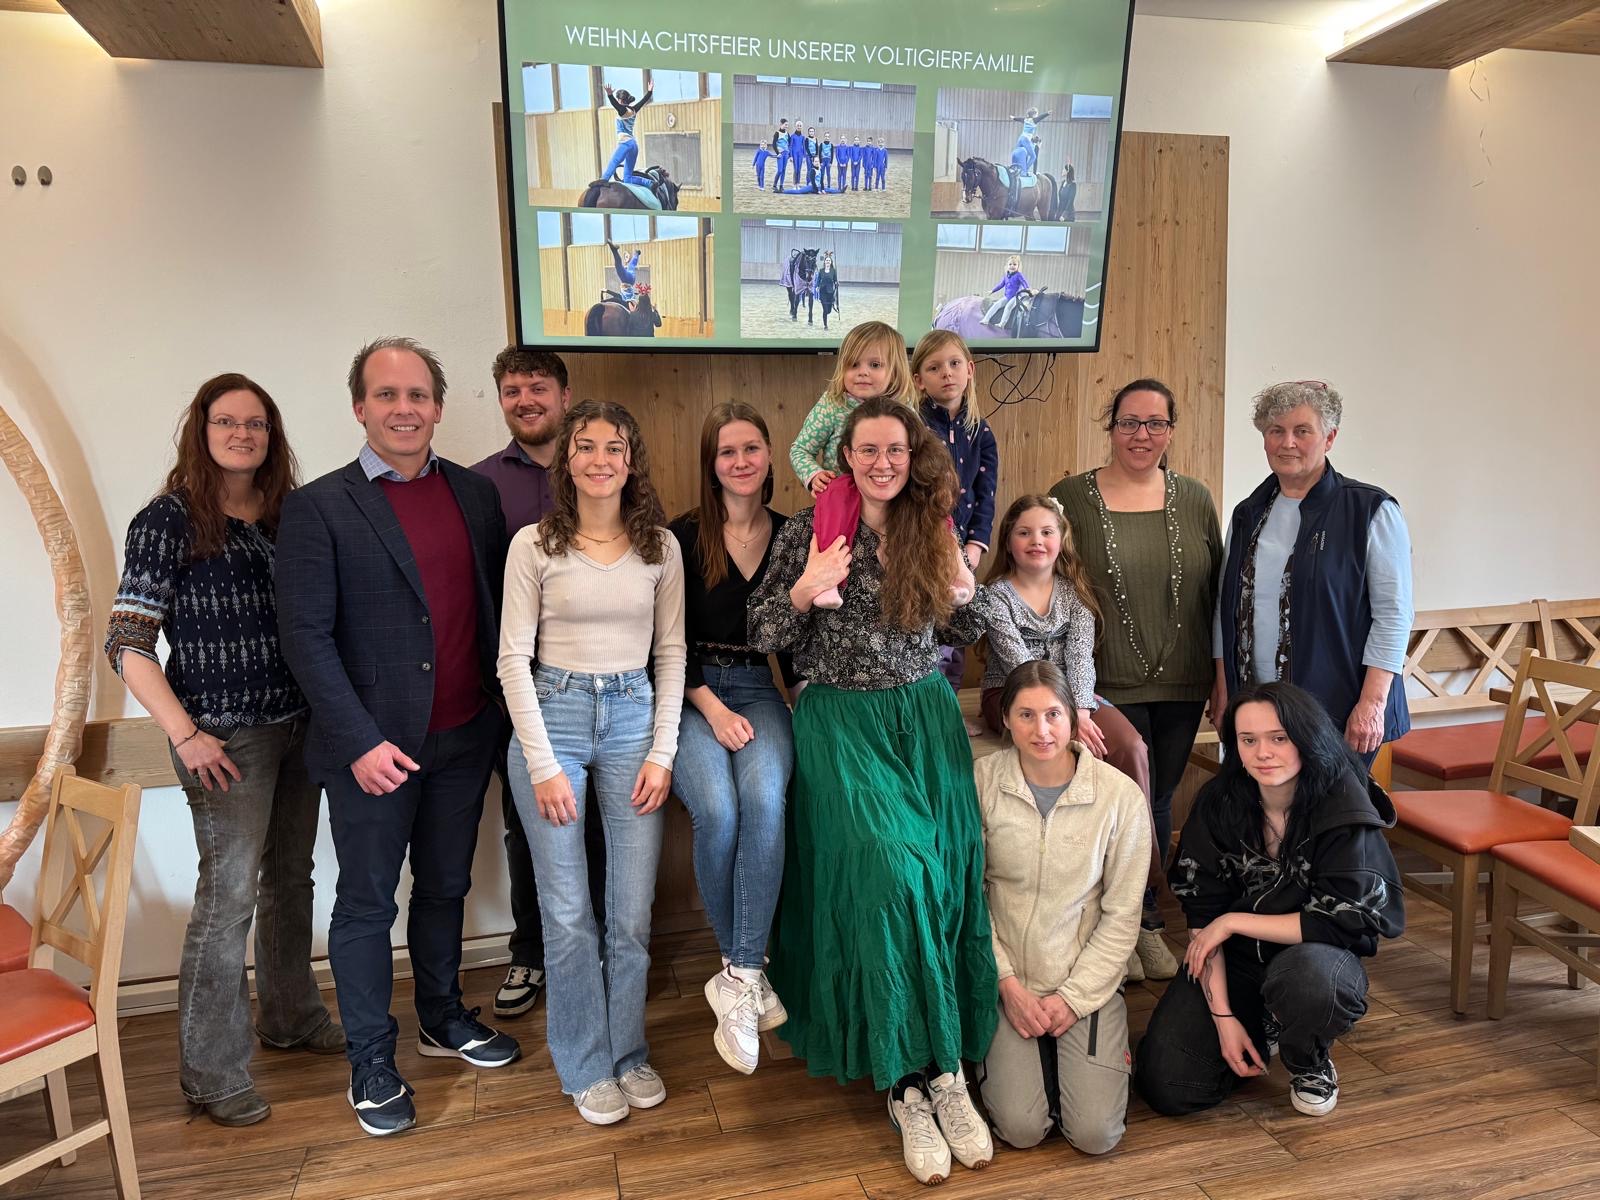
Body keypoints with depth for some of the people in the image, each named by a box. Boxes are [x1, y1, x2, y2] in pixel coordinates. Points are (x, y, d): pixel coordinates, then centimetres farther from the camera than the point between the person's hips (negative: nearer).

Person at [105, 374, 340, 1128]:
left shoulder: (289, 514, 5)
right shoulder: (168, 520, -7)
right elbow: (127, 641, -9)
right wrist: (185, 734, -15)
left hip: (300, 725, 5)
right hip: (226, 738, -5)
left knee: (290, 879, 16)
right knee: (229, 893, 0)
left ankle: (292, 1018, 35)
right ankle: (212, 1074, 15)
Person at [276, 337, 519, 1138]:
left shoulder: (475, 493, 4)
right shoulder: (319, 507, -8)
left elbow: (496, 603, 8)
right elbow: (306, 635, -12)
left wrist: (502, 707, 2)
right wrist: (361, 741, -17)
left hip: (464, 739, 4)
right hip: (373, 746, -4)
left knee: (445, 887, 20)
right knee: (366, 905, 11)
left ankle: (441, 1019, 40)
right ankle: (371, 1061, 29)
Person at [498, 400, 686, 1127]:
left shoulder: (660, 546, 3)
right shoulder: (534, 544, -3)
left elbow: (670, 651, 5)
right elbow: (514, 659, -4)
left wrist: (662, 752, -1)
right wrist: (543, 766, -9)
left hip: (634, 718, 2)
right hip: (553, 715, -1)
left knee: (633, 910, 6)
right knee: (567, 912, 6)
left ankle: (629, 1054, 28)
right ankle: (587, 1067, 25)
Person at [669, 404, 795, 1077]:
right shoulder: (684, 537, 0)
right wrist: (713, 708, -12)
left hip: (760, 689, 2)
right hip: (692, 693, -2)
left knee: (764, 797, -30)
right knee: (717, 808, -28)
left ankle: (738, 976, -21)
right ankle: (749, 971, -7)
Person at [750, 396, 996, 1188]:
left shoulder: (931, 529, 7)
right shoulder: (811, 530, -3)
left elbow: (963, 631, 15)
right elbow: (761, 637, -3)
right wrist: (806, 589, -20)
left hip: (926, 716, 4)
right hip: (840, 720, -3)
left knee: (944, 875, -5)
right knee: (889, 872, -16)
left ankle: (935, 1071, 10)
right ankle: (914, 1078, 0)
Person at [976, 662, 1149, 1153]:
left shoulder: (1120, 794, -12)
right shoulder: (982, 781, -11)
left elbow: (1122, 913, -5)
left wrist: (1074, 996, -8)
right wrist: (1007, 982, -9)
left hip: (1089, 978, 0)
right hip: (1007, 975, 0)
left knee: (1096, 1134, -9)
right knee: (1021, 1128, -10)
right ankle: (1005, 1051, 21)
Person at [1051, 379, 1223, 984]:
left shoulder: (1193, 498, 5)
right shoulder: (1071, 497, -5)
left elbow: (1216, 587, 11)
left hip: (1181, 685, 4)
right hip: (1106, 685, -3)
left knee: (1159, 801, 15)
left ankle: (1148, 922, 33)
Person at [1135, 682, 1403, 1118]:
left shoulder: (1346, 810, -18)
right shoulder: (1218, 801, -10)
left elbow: (1342, 922, -19)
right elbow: (1202, 914, -8)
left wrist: (1233, 921, -18)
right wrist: (1223, 1016, -13)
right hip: (1232, 961, 2)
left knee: (1308, 972, -39)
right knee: (1167, 1087, -12)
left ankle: (1312, 1065, -2)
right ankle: (1263, 1030, 19)